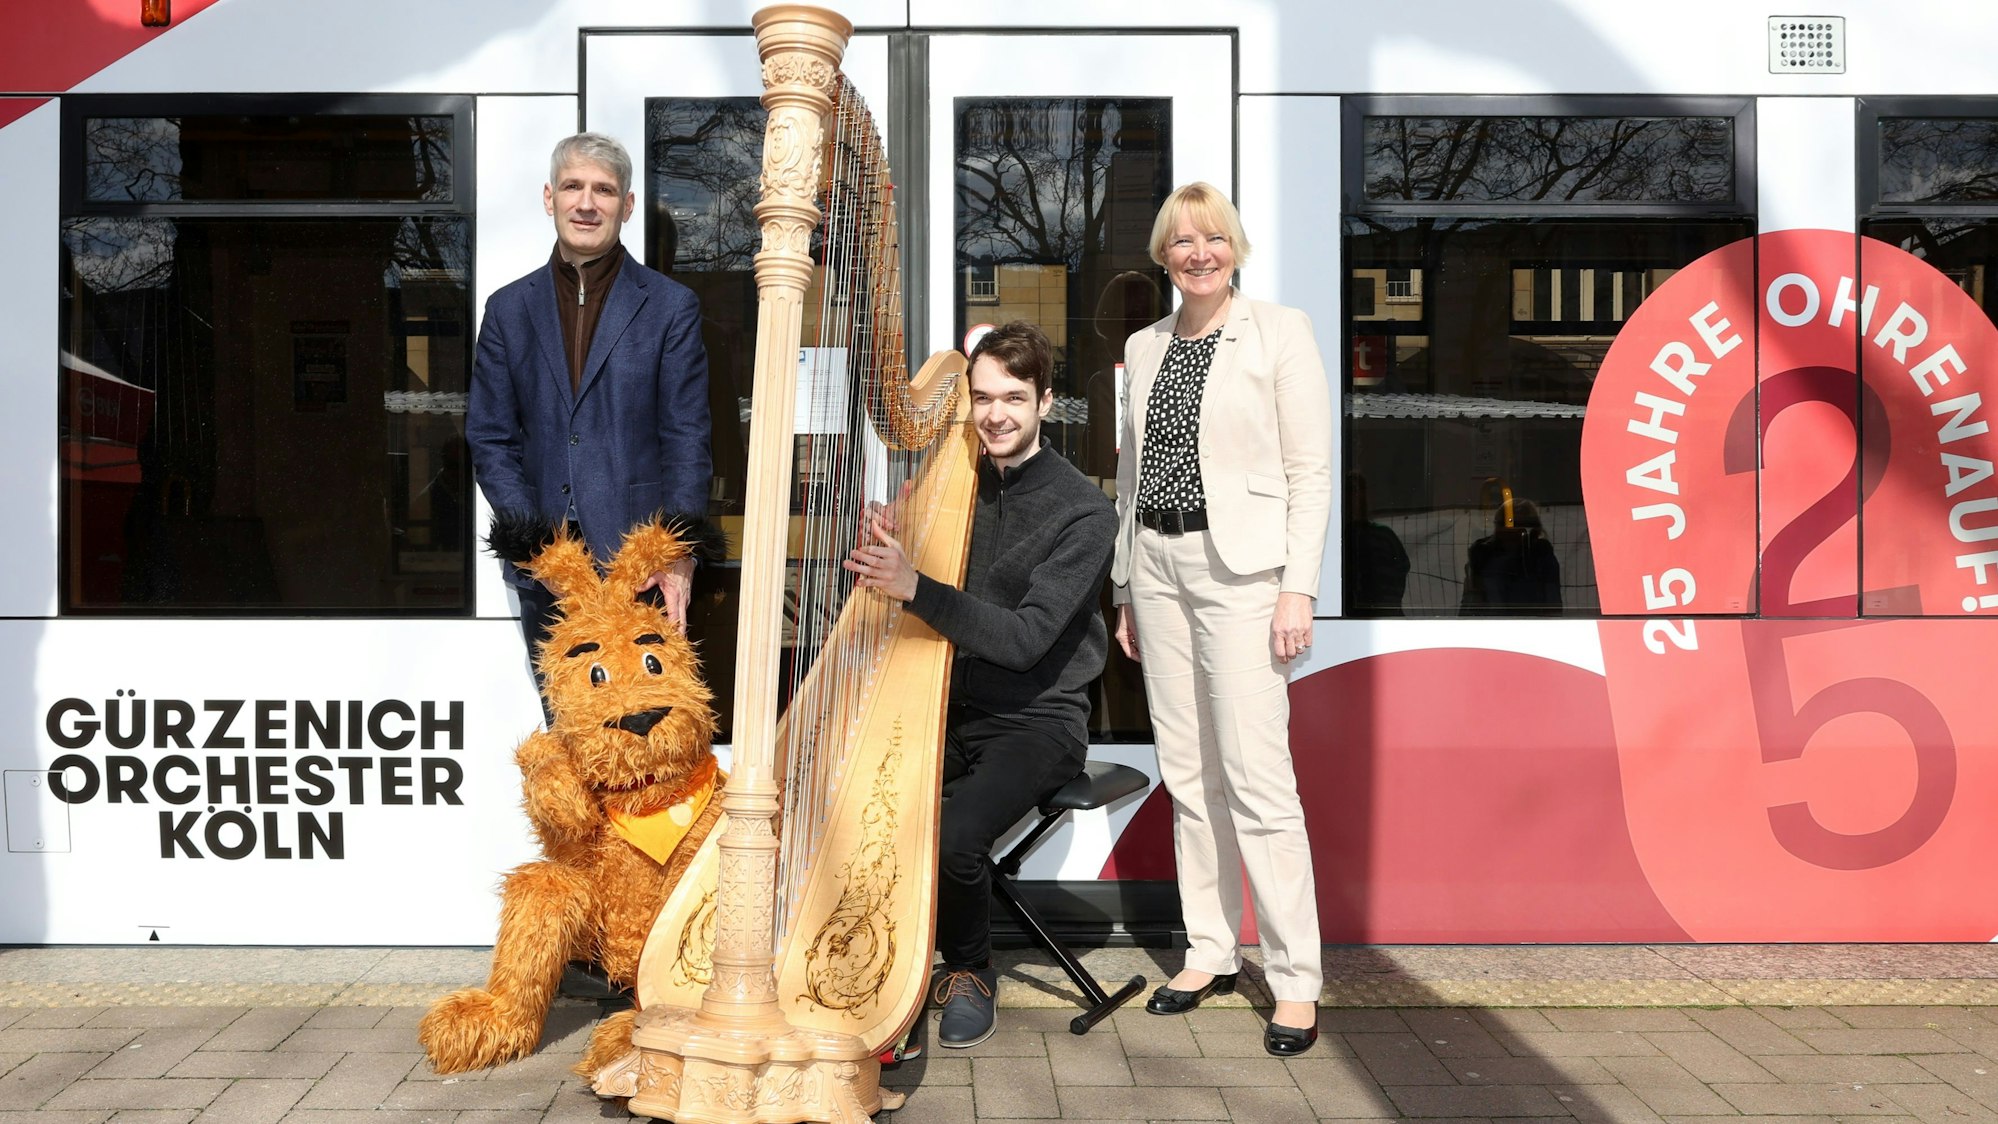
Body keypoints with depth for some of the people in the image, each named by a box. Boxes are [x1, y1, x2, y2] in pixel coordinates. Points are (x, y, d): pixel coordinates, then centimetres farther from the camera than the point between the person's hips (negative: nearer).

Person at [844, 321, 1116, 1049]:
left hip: (1036, 722, -4)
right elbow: (877, 598, 9)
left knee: (954, 833, -29)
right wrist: (874, 556, -15)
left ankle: (969, 973, 2)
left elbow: (1025, 639, -20)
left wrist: (914, 587, -29)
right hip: (949, 709, 5)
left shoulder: (1084, 512, -9)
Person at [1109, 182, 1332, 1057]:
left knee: (1257, 777, -8)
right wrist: (1126, 587, 14)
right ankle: (1212, 952, 21)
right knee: (1185, 773, 9)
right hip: (1158, 566, 6)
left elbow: (1312, 470, -6)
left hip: (1240, 567, -6)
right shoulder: (1144, 348, 14)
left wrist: (1298, 588, -13)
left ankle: (1296, 982, 1)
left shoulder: (1279, 331, -2)